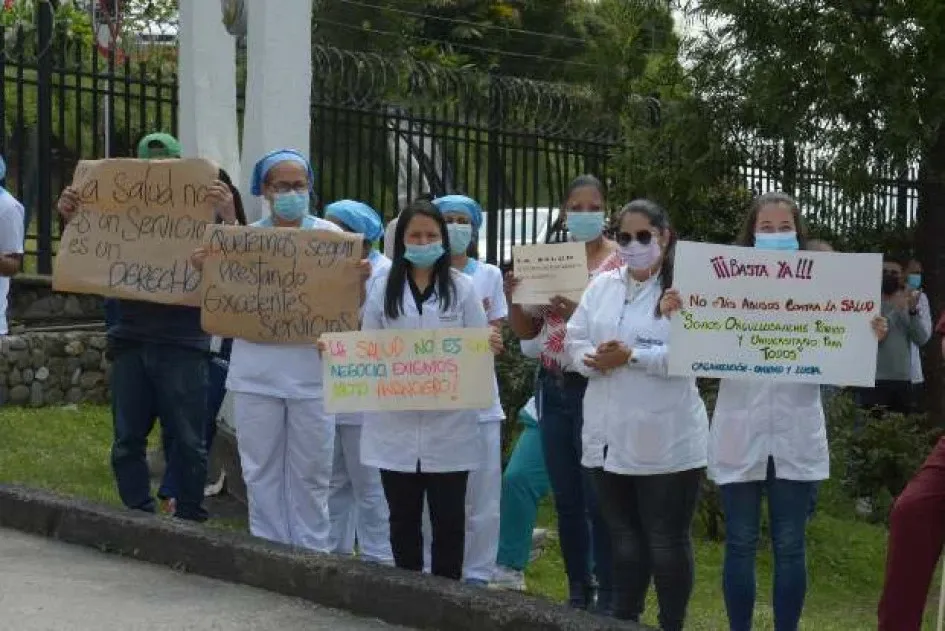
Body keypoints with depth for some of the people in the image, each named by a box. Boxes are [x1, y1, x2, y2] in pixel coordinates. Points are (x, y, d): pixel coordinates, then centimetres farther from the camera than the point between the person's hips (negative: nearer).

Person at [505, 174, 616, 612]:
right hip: (554, 389, 5)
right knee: (565, 498, 11)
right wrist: (514, 297, -7)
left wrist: (579, 314, -23)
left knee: (598, 499, -4)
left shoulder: (621, 263, -4)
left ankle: (608, 597, 5)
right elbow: (525, 331, 12)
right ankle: (577, 591, 22)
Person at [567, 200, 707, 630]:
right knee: (624, 538, 16)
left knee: (667, 542, 6)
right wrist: (594, 359, -14)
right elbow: (575, 339, 8)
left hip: (664, 442, -5)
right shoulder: (602, 286, 12)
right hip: (608, 437, 6)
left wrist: (632, 356, -21)